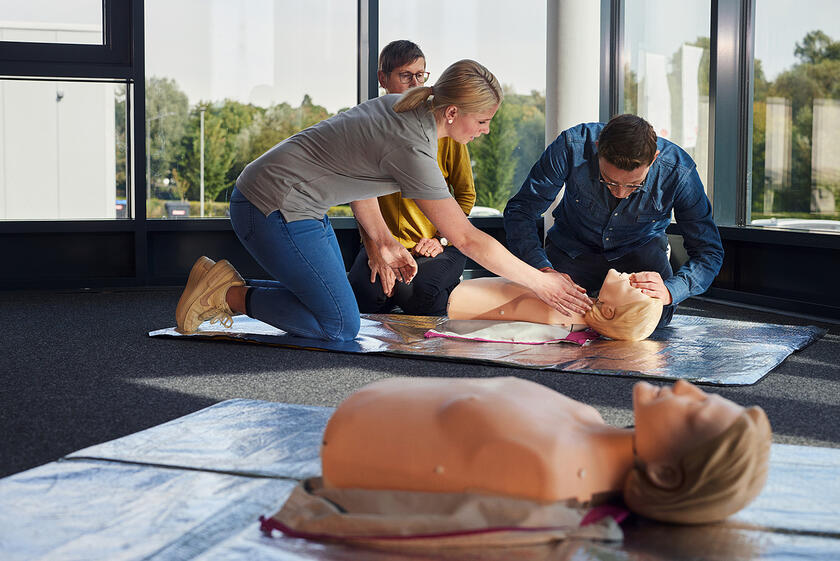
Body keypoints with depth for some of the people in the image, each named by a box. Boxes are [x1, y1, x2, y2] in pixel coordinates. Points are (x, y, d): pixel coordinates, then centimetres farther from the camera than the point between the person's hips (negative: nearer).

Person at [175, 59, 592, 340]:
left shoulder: (402, 105, 3)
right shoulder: (412, 147, -25)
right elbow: (467, 240, -21)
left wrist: (382, 241, 10)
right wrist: (543, 284, -15)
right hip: (274, 212, -10)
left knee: (332, 302, 15)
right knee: (340, 327, -7)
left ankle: (225, 287, 15)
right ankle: (228, 294, -2)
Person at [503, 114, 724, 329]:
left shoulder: (679, 171, -31)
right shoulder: (572, 147, -34)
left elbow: (709, 252, -24)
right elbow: (520, 210, -25)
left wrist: (669, 291, -43)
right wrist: (543, 268, -41)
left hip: (639, 247, 0)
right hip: (575, 246, 0)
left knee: (656, 317, -23)